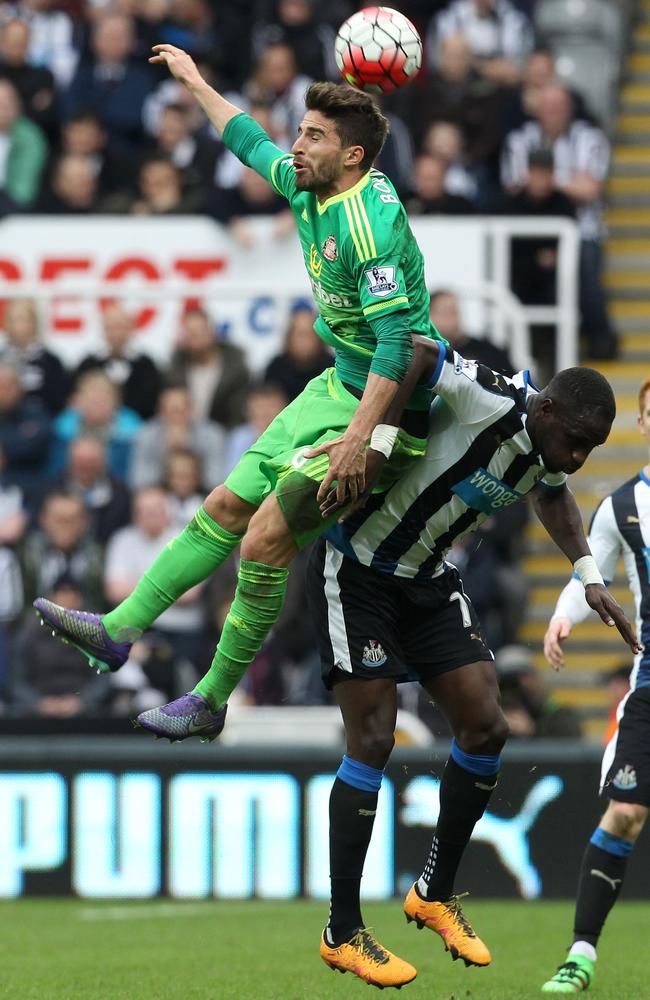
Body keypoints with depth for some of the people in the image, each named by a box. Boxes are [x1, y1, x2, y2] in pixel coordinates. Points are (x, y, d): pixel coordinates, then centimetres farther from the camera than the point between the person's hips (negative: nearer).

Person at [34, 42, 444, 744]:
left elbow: (397, 342, -30)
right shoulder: (306, 188, 3)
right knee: (229, 504, 9)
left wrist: (358, 436, -35)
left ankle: (213, 699, -3)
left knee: (267, 537, -13)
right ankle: (119, 630, 15)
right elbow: (252, 142, 25)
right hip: (337, 388, 10)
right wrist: (195, 82, 35)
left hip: (388, 408, -10)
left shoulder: (369, 224, -26)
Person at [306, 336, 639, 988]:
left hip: (427, 580, 8)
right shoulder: (490, 401, -27)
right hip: (356, 572, -8)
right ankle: (342, 934, -2)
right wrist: (378, 443, -40)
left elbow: (553, 495, 22)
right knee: (373, 739, -11)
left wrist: (589, 579, 11)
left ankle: (435, 895, 18)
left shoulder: (548, 458, -1)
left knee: (486, 727, 0)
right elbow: (415, 349, -34)